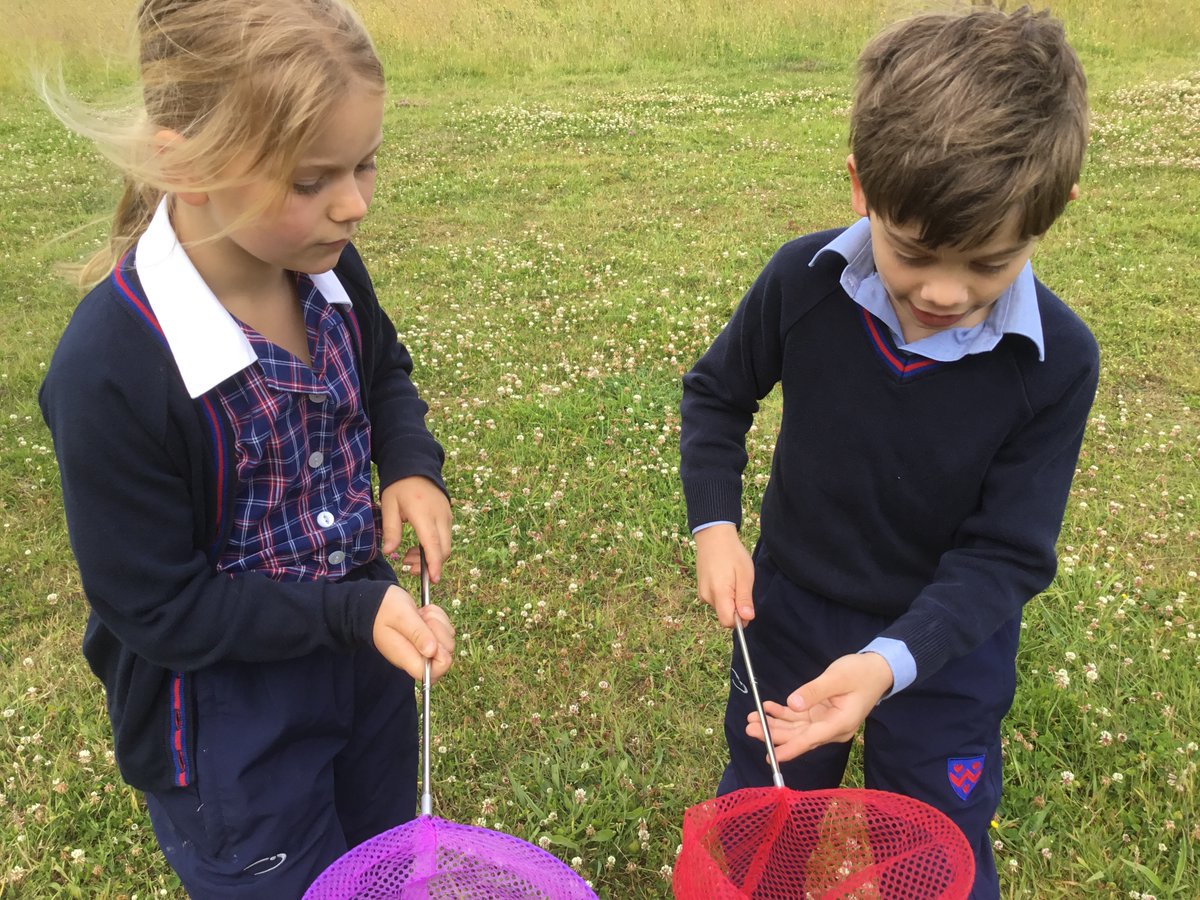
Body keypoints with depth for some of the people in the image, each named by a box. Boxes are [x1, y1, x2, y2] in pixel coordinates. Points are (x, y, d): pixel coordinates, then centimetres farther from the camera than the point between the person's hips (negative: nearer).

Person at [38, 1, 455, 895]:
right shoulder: (110, 369, -31)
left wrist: (412, 464, -9)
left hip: (362, 634, 6)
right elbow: (156, 610, -21)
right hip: (227, 721, -6)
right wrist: (352, 611, -26)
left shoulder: (327, 267, -13)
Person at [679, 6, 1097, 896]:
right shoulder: (803, 282, -20)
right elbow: (717, 394, -1)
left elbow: (1004, 554, -20)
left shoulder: (1056, 361, -23)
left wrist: (890, 663, -35)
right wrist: (714, 524, -14)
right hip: (790, 613, 2)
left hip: (948, 644, -1)